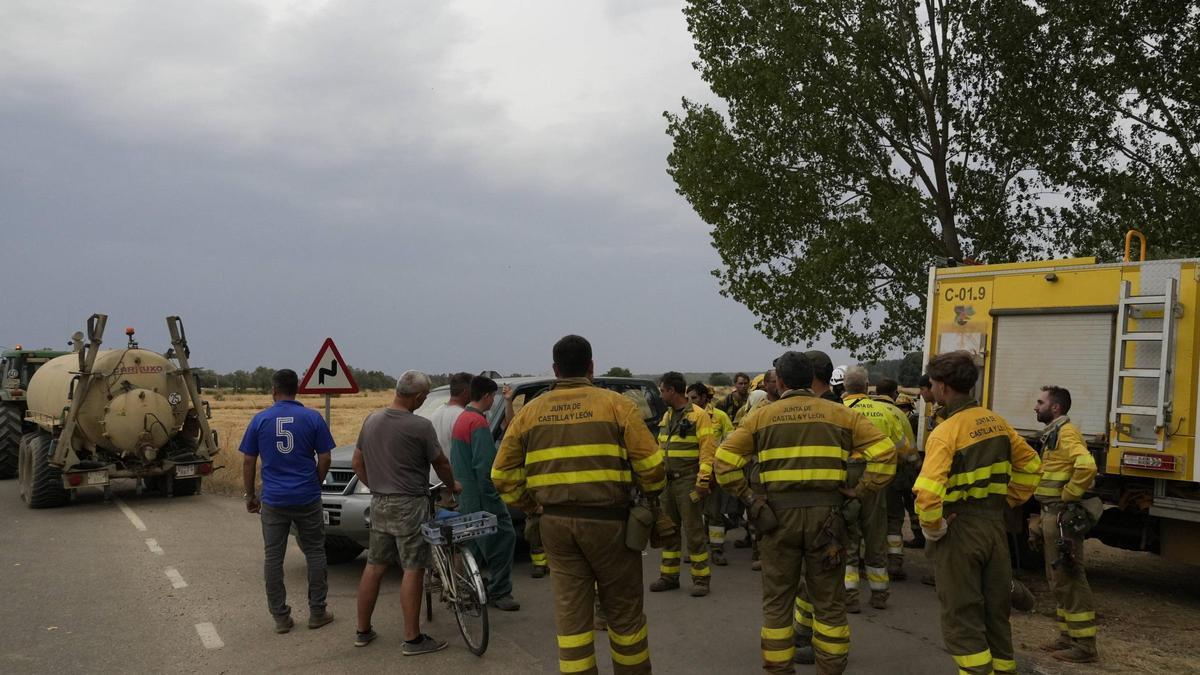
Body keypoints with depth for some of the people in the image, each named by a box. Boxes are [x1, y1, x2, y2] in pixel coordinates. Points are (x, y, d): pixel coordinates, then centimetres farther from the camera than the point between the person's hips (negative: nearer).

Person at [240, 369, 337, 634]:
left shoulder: (260, 420, 0)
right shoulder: (313, 418, -3)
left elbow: (248, 462, 2)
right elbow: (324, 459, -2)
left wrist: (250, 495, 13)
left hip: (273, 500, 0)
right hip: (307, 498, 0)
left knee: (273, 557, 9)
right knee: (314, 553, 11)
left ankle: (280, 617, 12)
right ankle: (317, 612, 15)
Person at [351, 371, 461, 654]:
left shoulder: (371, 420, 5)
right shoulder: (420, 426, -15)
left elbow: (357, 463, 13)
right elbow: (441, 464, -3)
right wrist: (453, 486, 15)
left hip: (379, 504, 7)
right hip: (409, 505, -7)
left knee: (374, 567, 14)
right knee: (413, 570, -1)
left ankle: (363, 631, 23)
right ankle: (413, 639, 3)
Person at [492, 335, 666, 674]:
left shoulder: (529, 412, 6)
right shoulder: (616, 405, -4)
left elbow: (503, 475, 7)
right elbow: (651, 465, -8)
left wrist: (530, 506, 19)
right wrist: (652, 494, 12)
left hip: (556, 523, 3)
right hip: (607, 520, -3)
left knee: (570, 612, 11)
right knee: (624, 610, 12)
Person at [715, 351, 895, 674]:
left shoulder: (762, 415, 4)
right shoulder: (840, 414, 5)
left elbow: (725, 460, -3)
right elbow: (883, 450, -1)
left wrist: (749, 498, 2)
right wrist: (860, 491, 1)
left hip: (778, 513, 0)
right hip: (826, 514, 0)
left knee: (777, 600, 12)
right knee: (829, 601, 12)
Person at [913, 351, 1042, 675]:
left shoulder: (945, 432, -19)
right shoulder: (996, 422, 4)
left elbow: (928, 494, -29)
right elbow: (1030, 465, 16)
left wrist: (933, 529, -14)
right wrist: (1006, 502, 16)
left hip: (959, 529, -7)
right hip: (995, 525, 7)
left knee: (961, 619, 4)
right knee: (996, 611, 19)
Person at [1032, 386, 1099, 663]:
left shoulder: (1065, 432, -15)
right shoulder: (1053, 433, 17)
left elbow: (1086, 466, -33)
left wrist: (1067, 496, -22)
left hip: (1063, 516, -11)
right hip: (1052, 515, 11)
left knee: (1069, 578, -6)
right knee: (1058, 578, 15)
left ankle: (1084, 645, 0)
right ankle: (1068, 637, 24)